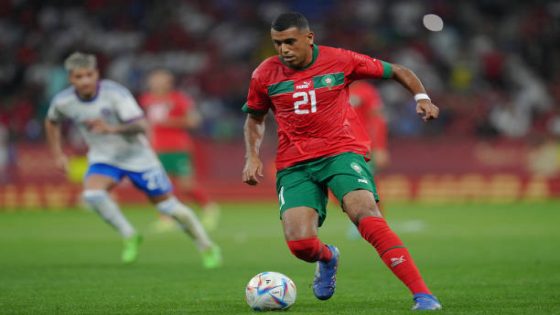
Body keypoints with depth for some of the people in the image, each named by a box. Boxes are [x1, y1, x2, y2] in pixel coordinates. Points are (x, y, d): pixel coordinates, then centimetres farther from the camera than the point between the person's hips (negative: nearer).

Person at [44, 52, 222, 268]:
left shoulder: (114, 94, -24)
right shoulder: (63, 102, -12)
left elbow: (141, 125, -32)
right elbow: (51, 122, 12)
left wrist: (112, 129, -47)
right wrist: (57, 154, 8)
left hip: (136, 155, -3)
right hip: (103, 158, 3)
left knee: (167, 205, 1)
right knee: (92, 193, -28)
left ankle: (207, 248, 21)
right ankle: (129, 237, -9)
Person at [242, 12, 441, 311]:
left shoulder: (340, 61, -2)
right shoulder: (265, 74, 4)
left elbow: (397, 71, 10)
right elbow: (254, 119, 22)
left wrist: (421, 97, -6)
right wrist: (252, 157, 7)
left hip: (342, 152, -2)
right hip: (294, 165, 2)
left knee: (365, 214, -28)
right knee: (300, 243, -16)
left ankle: (422, 294, -30)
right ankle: (327, 258, 25)